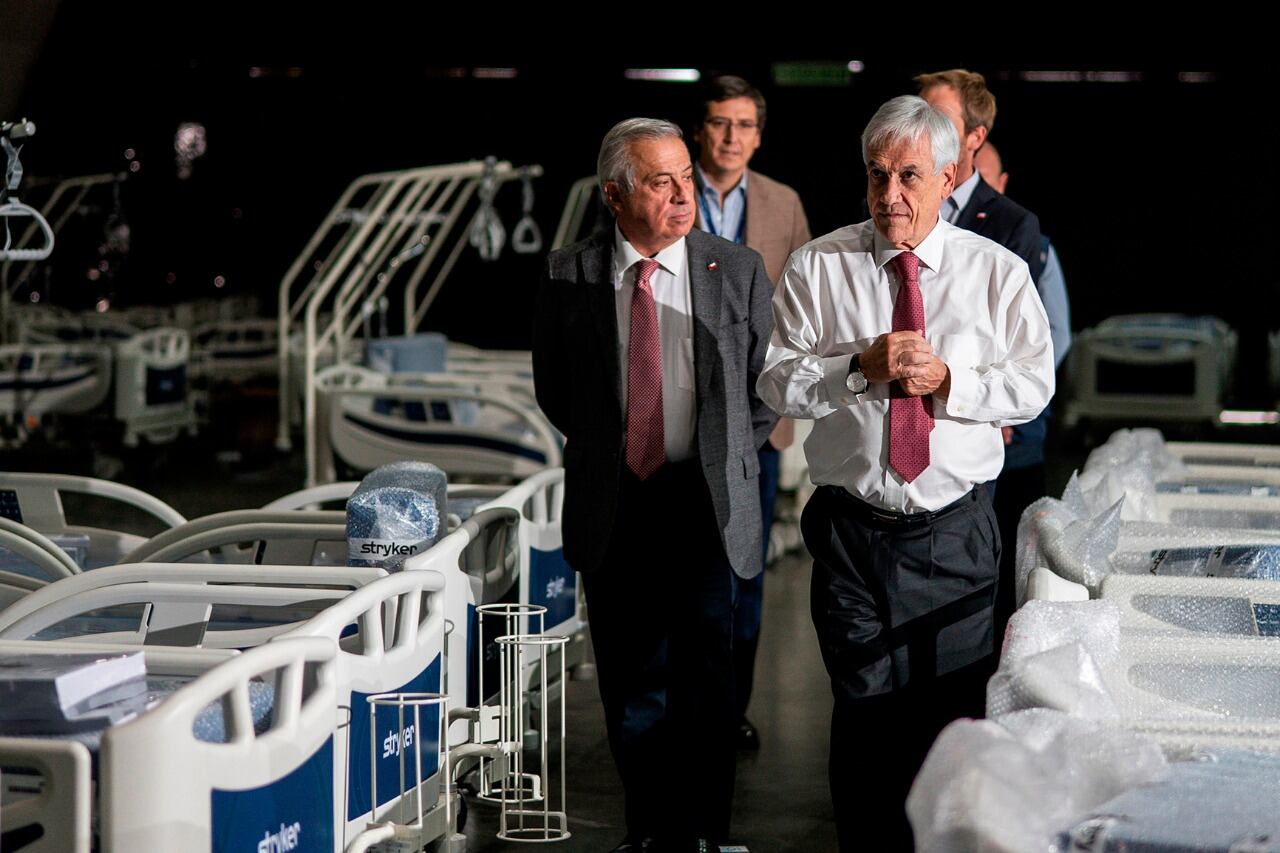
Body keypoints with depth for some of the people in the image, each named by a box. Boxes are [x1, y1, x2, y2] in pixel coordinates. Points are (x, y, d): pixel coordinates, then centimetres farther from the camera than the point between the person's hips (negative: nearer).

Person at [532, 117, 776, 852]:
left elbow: (769, 388, 8)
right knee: (632, 680, 9)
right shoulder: (570, 276, -1)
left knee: (705, 675, -2)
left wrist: (719, 457, 6)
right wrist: (605, 449, 10)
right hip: (613, 505, 1)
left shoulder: (739, 272, -2)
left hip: (706, 499, -1)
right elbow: (554, 391, 13)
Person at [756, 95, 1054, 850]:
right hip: (853, 527, 0)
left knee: (954, 710, 8)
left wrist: (949, 380, -15)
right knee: (864, 711, 5)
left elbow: (1035, 386, 0)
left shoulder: (998, 271, 2)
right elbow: (778, 383, -4)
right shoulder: (817, 268, 1)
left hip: (957, 532, 0)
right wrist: (860, 367, -19)